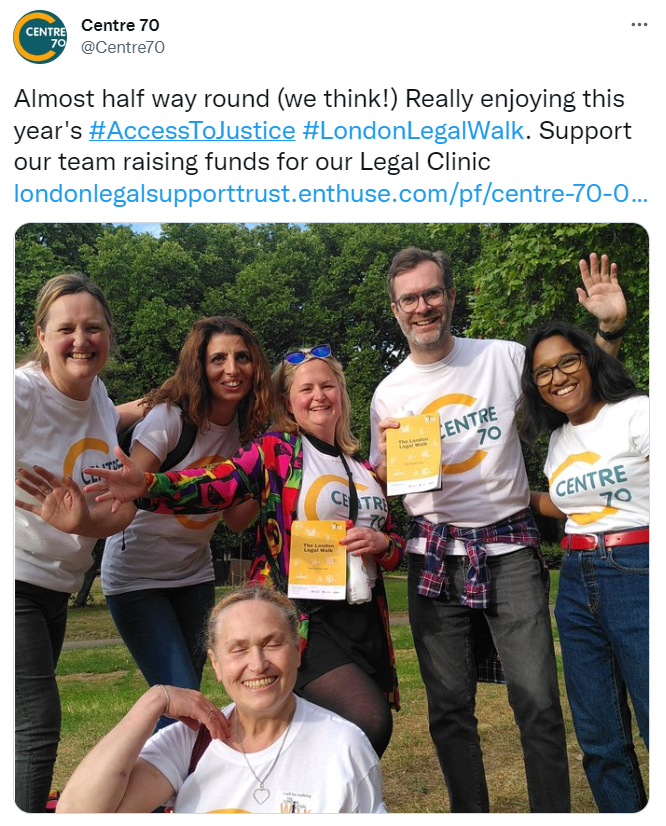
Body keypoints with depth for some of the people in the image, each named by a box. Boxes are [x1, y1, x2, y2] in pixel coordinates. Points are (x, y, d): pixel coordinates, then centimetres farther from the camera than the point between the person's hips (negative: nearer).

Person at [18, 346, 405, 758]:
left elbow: (396, 543, 20)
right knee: (369, 722, -21)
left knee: (371, 731, 6)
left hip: (364, 619, 6)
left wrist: (381, 543, -5)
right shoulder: (275, 452, 0)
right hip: (304, 619, -6)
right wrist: (146, 485, -37)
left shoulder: (364, 468, 16)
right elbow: (218, 482, -19)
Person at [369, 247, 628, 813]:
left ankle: (554, 816, 14)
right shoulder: (389, 394, 7)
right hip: (435, 554, 2)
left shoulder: (505, 358, 3)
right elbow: (381, 489, 14)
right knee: (450, 707, 7)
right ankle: (471, 816, 25)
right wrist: (390, 454, -7)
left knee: (539, 701, -5)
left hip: (509, 546, -1)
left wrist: (610, 328, -2)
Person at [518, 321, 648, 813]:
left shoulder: (637, 413, -5)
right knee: (599, 736, 11)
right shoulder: (558, 439, 15)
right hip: (577, 583, 7)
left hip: (637, 575, -6)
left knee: (654, 720, -6)